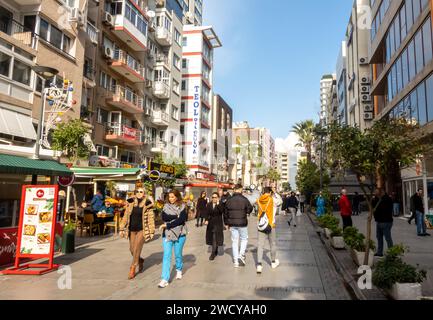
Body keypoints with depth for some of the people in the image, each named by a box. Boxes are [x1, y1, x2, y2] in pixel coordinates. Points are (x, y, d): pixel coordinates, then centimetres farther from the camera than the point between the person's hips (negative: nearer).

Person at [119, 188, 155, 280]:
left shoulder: (147, 205, -6)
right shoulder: (130, 203, 3)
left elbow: (151, 218, -5)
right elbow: (125, 216, 6)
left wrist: (151, 231, -6)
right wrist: (122, 229, 4)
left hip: (142, 230, -4)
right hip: (132, 230, 4)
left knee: (137, 250, -6)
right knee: (132, 250, 8)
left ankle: (132, 270, 10)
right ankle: (140, 261, 37)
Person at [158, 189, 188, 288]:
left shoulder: (182, 206, -3)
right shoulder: (166, 206, 6)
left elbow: (182, 220, -15)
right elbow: (164, 217, -8)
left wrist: (167, 225, -16)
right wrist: (176, 216, -18)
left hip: (179, 234, -1)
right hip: (167, 234, 1)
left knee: (178, 254, 11)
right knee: (166, 255, -5)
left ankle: (179, 270, 40)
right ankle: (165, 279, -4)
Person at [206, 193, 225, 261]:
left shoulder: (220, 205, -5)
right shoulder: (209, 205, 6)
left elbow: (222, 211, -23)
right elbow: (207, 213, 5)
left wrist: (218, 204, -26)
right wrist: (206, 220, -10)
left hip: (218, 224, -4)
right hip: (210, 224, 5)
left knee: (216, 238, -8)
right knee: (211, 238, 12)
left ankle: (213, 254, -5)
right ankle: (216, 251, 29)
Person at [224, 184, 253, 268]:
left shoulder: (229, 200, 1)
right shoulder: (244, 199, -12)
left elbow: (225, 213, 6)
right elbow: (250, 209, -2)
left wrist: (227, 223, 15)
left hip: (232, 224, 3)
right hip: (242, 223, -3)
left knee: (234, 241, 10)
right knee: (244, 239, 16)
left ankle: (235, 261, 13)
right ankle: (241, 254, -1)